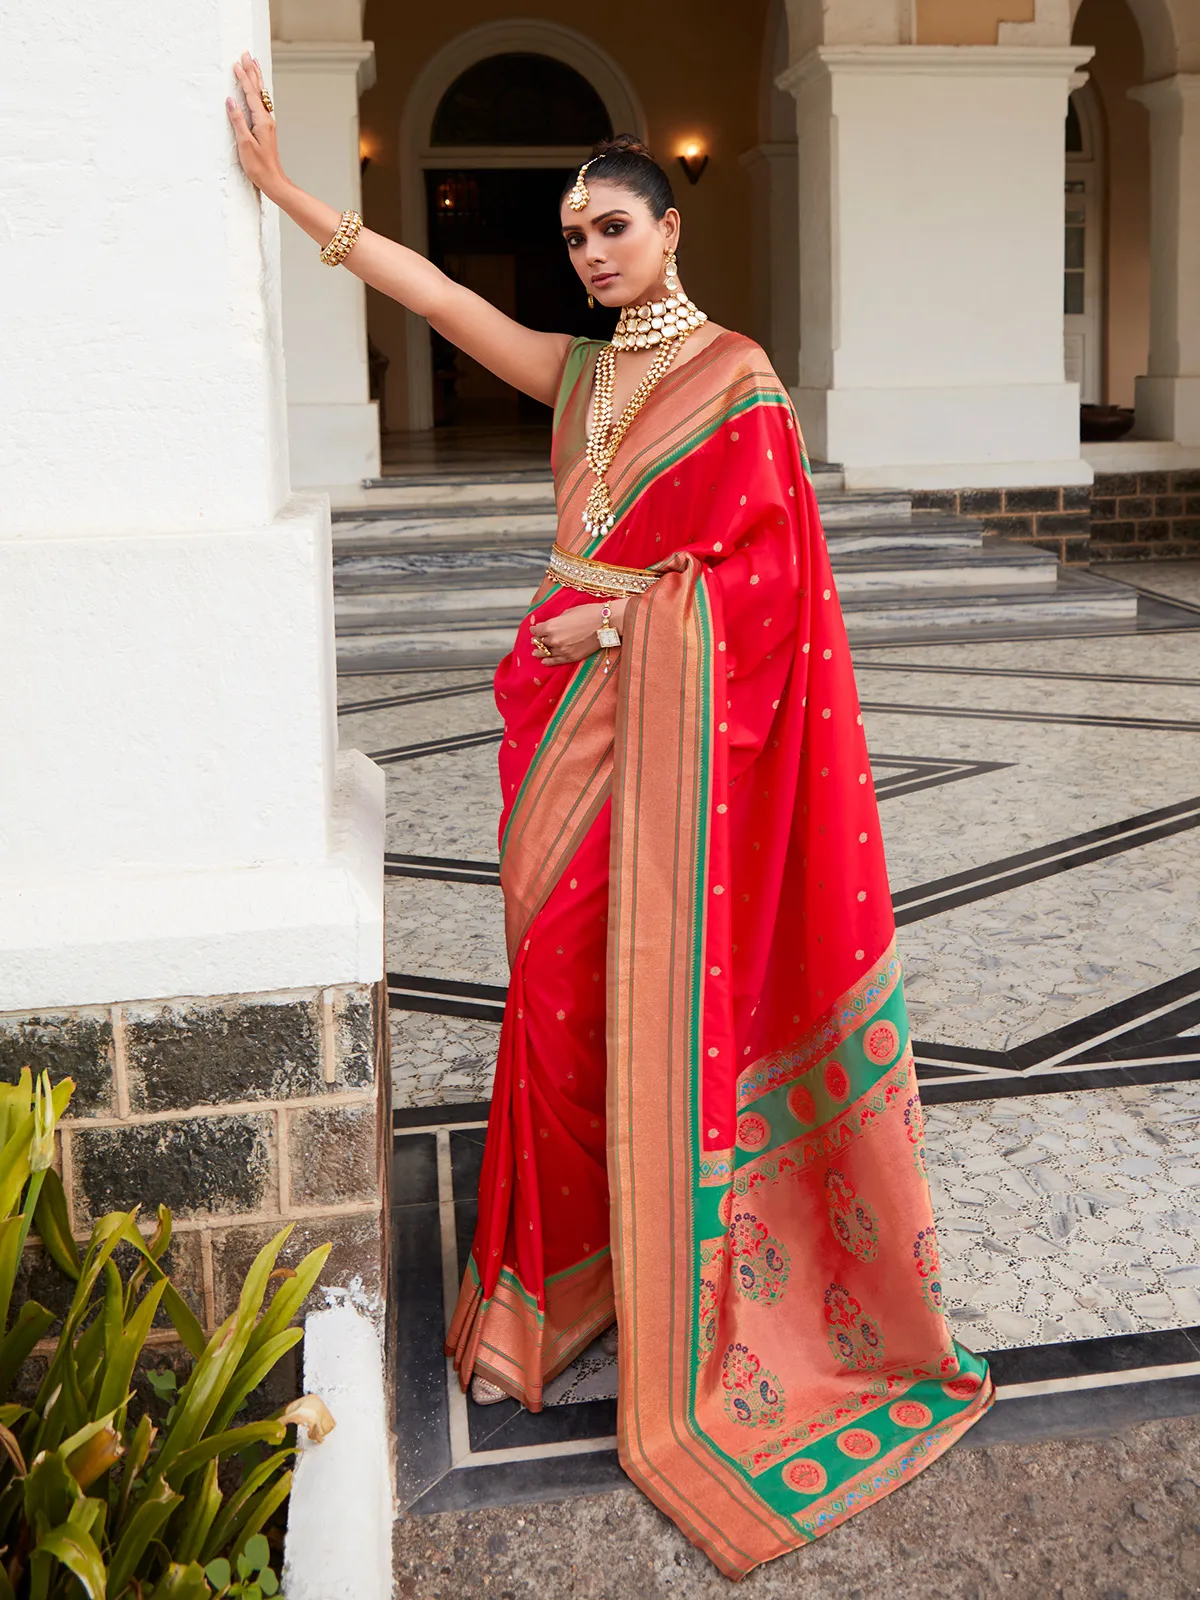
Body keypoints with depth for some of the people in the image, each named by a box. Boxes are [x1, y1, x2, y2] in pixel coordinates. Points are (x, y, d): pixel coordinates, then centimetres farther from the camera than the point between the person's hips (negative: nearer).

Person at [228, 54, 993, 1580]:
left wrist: (617, 612, -11)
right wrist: (288, 194, 6)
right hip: (574, 704, 6)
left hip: (671, 709, -6)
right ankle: (572, 1254, 24)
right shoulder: (580, 372, 14)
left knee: (666, 983, -3)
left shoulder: (736, 375, -3)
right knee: (560, 971, 7)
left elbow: (760, 568, -9)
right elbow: (437, 293, 10)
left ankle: (687, 1305, 11)